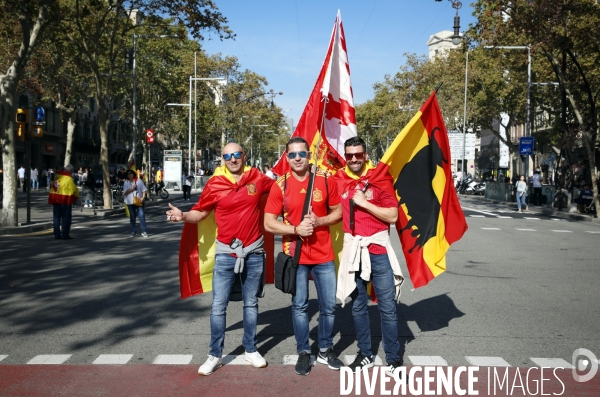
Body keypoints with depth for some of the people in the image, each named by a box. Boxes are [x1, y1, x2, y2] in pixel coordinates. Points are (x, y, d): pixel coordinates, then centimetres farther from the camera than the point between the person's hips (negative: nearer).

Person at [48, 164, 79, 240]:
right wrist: (76, 195, 7)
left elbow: (52, 186, 11)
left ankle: (57, 235, 15)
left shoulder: (57, 176, 7)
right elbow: (74, 190, -13)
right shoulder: (69, 179, -14)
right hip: (65, 200, -6)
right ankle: (65, 235, 2)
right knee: (66, 218, 2)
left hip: (55, 199, 6)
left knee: (56, 217, 12)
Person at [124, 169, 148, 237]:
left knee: (141, 215, -8)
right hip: (130, 202, 1)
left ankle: (143, 231, -3)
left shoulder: (139, 180, 2)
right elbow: (125, 192, -5)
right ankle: (133, 232, 16)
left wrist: (143, 197, -13)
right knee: (132, 217, 7)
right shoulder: (126, 183, 4)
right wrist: (132, 188, -19)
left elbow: (144, 190, 0)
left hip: (139, 201, -1)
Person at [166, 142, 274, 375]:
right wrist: (183, 216, -16)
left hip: (253, 252, 1)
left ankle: (250, 350, 29)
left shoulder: (258, 179, -2)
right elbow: (200, 213, 1)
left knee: (251, 303, 14)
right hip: (226, 253, -1)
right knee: (218, 306, 1)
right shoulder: (215, 184, -6)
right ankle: (215, 355, 13)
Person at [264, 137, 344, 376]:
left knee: (329, 306, 8)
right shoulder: (280, 186, -5)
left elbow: (338, 212, 6)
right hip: (295, 256, -1)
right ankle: (303, 353, 23)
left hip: (323, 255, 1)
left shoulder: (325, 181, -2)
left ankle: (325, 351, 26)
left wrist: (319, 221, -13)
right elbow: (268, 224, -5)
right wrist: (296, 229, -19)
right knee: (299, 306, 8)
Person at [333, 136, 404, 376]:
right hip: (352, 249, 3)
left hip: (378, 249, -3)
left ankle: (393, 359, 12)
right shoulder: (338, 180, 3)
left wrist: (364, 203, -15)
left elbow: (393, 216, -10)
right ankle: (365, 355, 26)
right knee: (358, 306, 12)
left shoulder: (380, 179, -5)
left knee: (388, 307, 1)